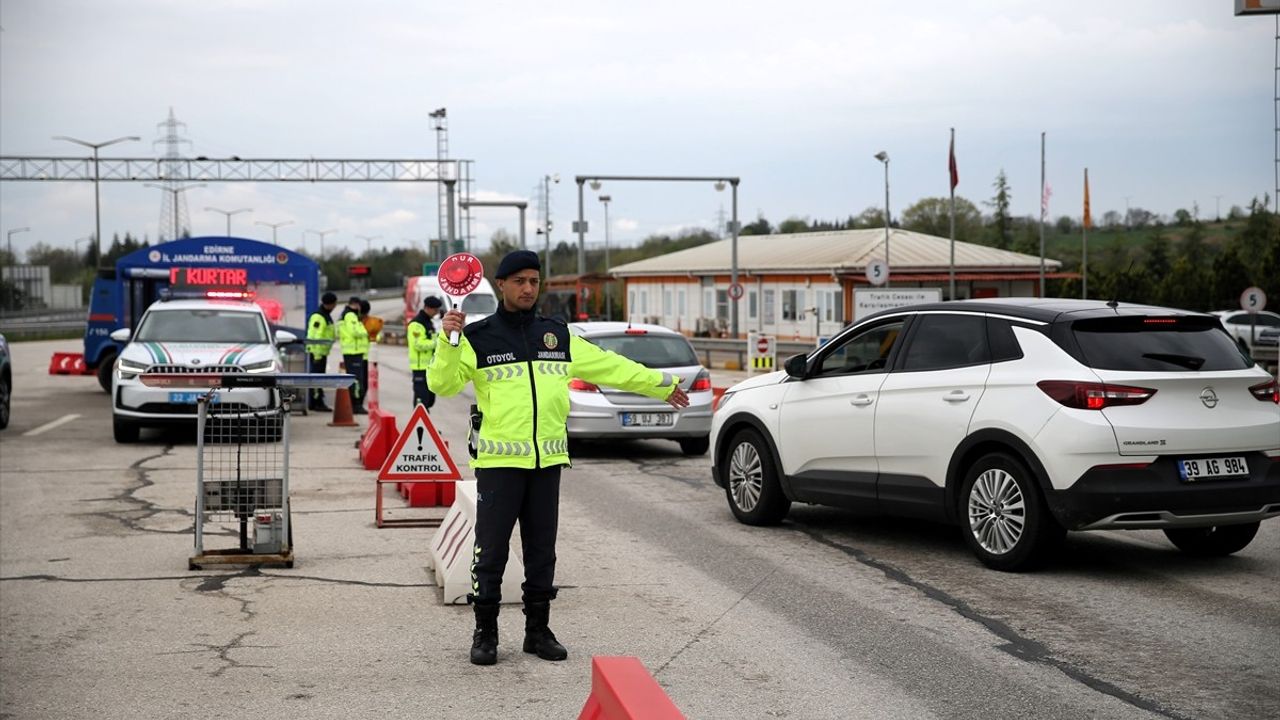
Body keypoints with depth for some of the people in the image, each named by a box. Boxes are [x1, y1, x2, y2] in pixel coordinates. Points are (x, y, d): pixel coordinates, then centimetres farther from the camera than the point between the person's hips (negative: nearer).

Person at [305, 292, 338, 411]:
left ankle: (318, 402, 20)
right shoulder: (318, 317, -17)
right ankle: (315, 403, -8)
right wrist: (317, 354, -24)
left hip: (323, 352, 10)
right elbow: (316, 336, -22)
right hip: (316, 352, -10)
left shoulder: (326, 316, 17)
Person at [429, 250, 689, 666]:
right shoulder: (478, 337, 0)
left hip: (547, 460, 4)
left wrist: (662, 384, 23)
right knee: (491, 550, -1)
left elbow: (609, 366, 20)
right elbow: (442, 384, -8)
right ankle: (485, 633, 10)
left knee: (542, 550, 10)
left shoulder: (558, 336, 12)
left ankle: (538, 631, 20)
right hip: (499, 460, -4)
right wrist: (448, 342, -23)